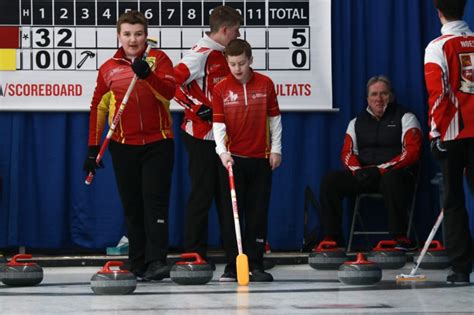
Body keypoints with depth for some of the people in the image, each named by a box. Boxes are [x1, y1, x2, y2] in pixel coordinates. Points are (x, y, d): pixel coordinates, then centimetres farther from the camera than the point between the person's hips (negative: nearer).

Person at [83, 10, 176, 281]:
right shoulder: (109, 68, 7)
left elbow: (169, 91, -15)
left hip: (158, 143, -3)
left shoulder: (159, 59, 1)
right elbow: (98, 107, 12)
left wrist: (148, 74, -33)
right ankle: (137, 263, 13)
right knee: (132, 206, 7)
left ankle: (156, 261, -13)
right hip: (124, 146, 3)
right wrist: (93, 148, 9)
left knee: (155, 201, -10)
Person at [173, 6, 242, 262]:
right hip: (201, 137, -9)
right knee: (202, 193, -4)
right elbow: (173, 82, -22)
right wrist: (198, 108, -21)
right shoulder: (201, 54, -15)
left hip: (221, 136, 9)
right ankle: (194, 253, 3)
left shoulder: (223, 55, 12)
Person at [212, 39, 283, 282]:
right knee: (231, 212, 0)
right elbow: (218, 123, -5)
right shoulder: (220, 89, -2)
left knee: (258, 212, 3)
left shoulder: (265, 84, 1)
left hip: (260, 158, 1)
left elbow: (274, 118, 7)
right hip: (231, 158, -1)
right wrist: (222, 150, -19)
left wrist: (276, 149, 5)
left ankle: (255, 264, 9)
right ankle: (232, 265, 5)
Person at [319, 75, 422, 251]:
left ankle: (400, 238, -38)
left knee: (391, 180, -40)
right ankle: (332, 238, -15)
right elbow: (347, 153, 12)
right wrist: (357, 170, -12)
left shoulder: (405, 118, 3)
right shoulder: (357, 122, 18)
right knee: (330, 181, -17)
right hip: (362, 175, 5)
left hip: (395, 173, -5)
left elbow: (411, 152, -9)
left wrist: (380, 169, -18)